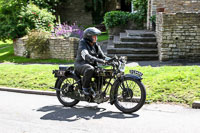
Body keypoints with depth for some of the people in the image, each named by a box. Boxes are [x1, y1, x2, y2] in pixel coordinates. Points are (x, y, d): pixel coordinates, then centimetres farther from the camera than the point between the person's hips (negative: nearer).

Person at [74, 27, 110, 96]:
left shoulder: (96, 45, 12)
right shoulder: (83, 44, -12)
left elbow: (102, 56, 7)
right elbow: (86, 56, -29)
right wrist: (99, 60, -42)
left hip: (92, 64, 7)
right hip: (81, 64, -7)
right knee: (90, 69, -40)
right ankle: (85, 87, -21)